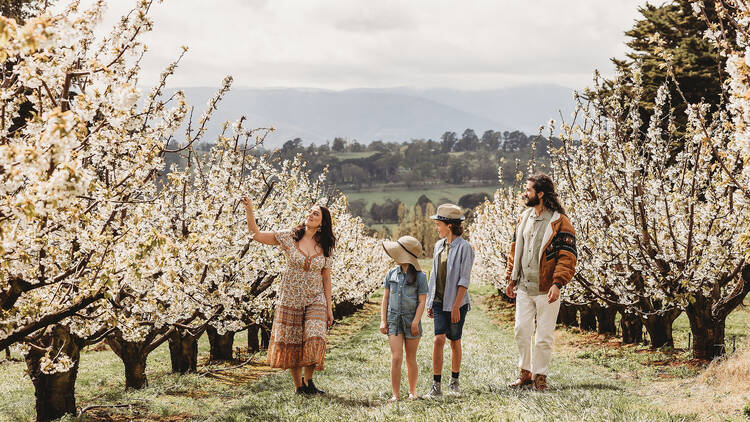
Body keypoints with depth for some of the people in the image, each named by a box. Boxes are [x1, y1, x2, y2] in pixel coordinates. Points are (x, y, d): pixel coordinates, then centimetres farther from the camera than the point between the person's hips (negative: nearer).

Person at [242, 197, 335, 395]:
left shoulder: (325, 247, 3)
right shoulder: (289, 237, -3)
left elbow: (326, 278, 8)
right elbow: (257, 234, -5)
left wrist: (329, 307, 6)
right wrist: (249, 211, -19)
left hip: (315, 300, 1)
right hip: (290, 298, -1)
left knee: (314, 340, -14)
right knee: (291, 342, 3)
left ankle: (308, 380, 6)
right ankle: (298, 385, 17)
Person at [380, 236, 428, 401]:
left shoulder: (419, 276, -4)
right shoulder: (391, 274, 6)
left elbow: (422, 302, -5)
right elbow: (386, 299, 10)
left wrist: (415, 322, -13)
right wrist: (383, 321, 4)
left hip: (411, 321, -2)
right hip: (394, 320, 2)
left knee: (411, 359, 8)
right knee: (396, 358, -7)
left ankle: (412, 391, 25)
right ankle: (396, 394, -4)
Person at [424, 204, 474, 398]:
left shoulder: (464, 248, -11)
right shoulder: (439, 245, 10)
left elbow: (463, 280, -14)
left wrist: (456, 306, -18)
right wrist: (429, 302, 14)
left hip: (456, 302, -4)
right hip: (439, 301, 4)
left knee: (455, 342, 6)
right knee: (439, 339, -7)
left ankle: (454, 382, 23)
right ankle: (436, 386, -8)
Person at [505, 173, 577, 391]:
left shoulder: (559, 222, -10)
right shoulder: (524, 218, 11)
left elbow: (568, 256, -13)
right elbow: (515, 249, 18)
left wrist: (557, 284, -21)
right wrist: (511, 279, 13)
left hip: (546, 290, -6)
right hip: (523, 288, 6)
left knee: (544, 336, 2)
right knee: (521, 331, 9)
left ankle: (540, 375, 15)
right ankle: (525, 373, 23)